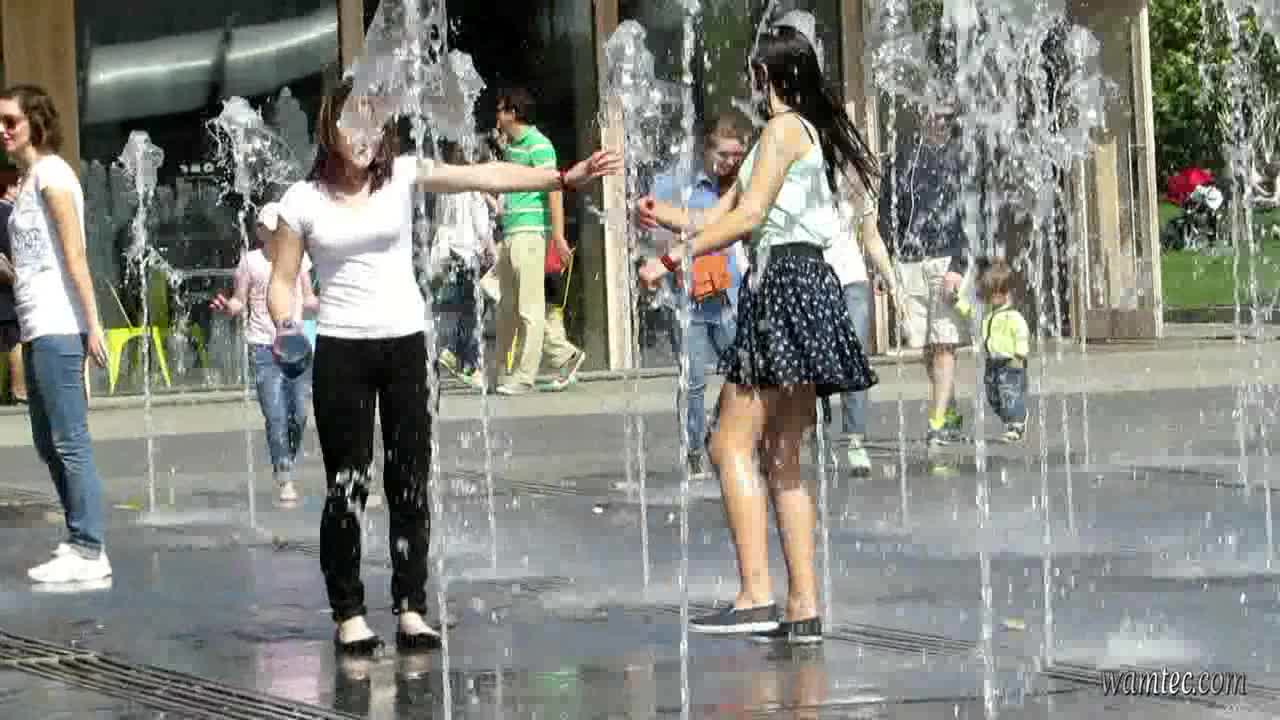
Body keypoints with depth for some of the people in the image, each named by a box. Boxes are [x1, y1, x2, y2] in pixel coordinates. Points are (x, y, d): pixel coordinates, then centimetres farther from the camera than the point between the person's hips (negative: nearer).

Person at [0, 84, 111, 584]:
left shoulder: (50, 172, -9)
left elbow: (74, 254, -14)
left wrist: (91, 323, -18)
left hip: (57, 327, -10)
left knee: (69, 441, -8)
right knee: (48, 442, 11)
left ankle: (88, 552, -7)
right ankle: (80, 542, 15)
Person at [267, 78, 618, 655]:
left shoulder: (403, 176, 1)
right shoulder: (303, 200, 0)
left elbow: (482, 176, -10)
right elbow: (282, 280, 4)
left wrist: (563, 179, -21)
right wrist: (285, 327, -17)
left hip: (406, 345, 2)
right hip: (341, 348, -1)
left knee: (410, 482, 3)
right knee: (347, 485, -1)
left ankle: (411, 609, 9)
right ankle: (348, 614, 5)